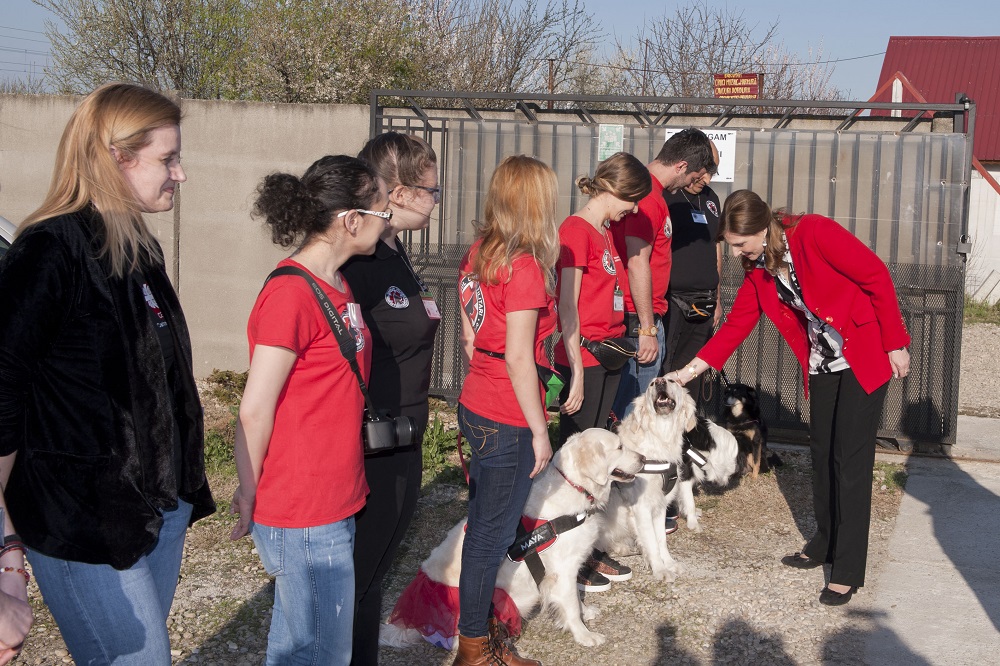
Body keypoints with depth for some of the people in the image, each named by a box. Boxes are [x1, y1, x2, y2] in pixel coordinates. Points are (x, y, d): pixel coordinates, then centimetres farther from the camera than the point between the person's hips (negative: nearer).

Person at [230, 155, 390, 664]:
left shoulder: (336, 284, 10)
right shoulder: (291, 294, -20)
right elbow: (254, 412, -16)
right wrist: (250, 495, -7)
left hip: (335, 502, 9)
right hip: (303, 517, -9)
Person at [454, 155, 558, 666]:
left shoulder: (476, 255, 5)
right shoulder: (525, 266, -19)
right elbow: (519, 357, -21)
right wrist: (539, 431, -15)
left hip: (475, 407, 8)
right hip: (508, 422, -8)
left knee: (482, 524, 18)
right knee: (493, 534, 5)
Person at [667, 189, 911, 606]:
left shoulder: (814, 234, -23)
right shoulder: (757, 269, -1)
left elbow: (877, 276, -19)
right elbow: (736, 324, 5)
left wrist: (895, 344, -15)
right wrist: (690, 370, 1)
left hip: (865, 357, -7)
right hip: (822, 364, 7)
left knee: (851, 458, -6)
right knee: (822, 452, 13)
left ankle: (848, 572, 1)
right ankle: (825, 545, 30)